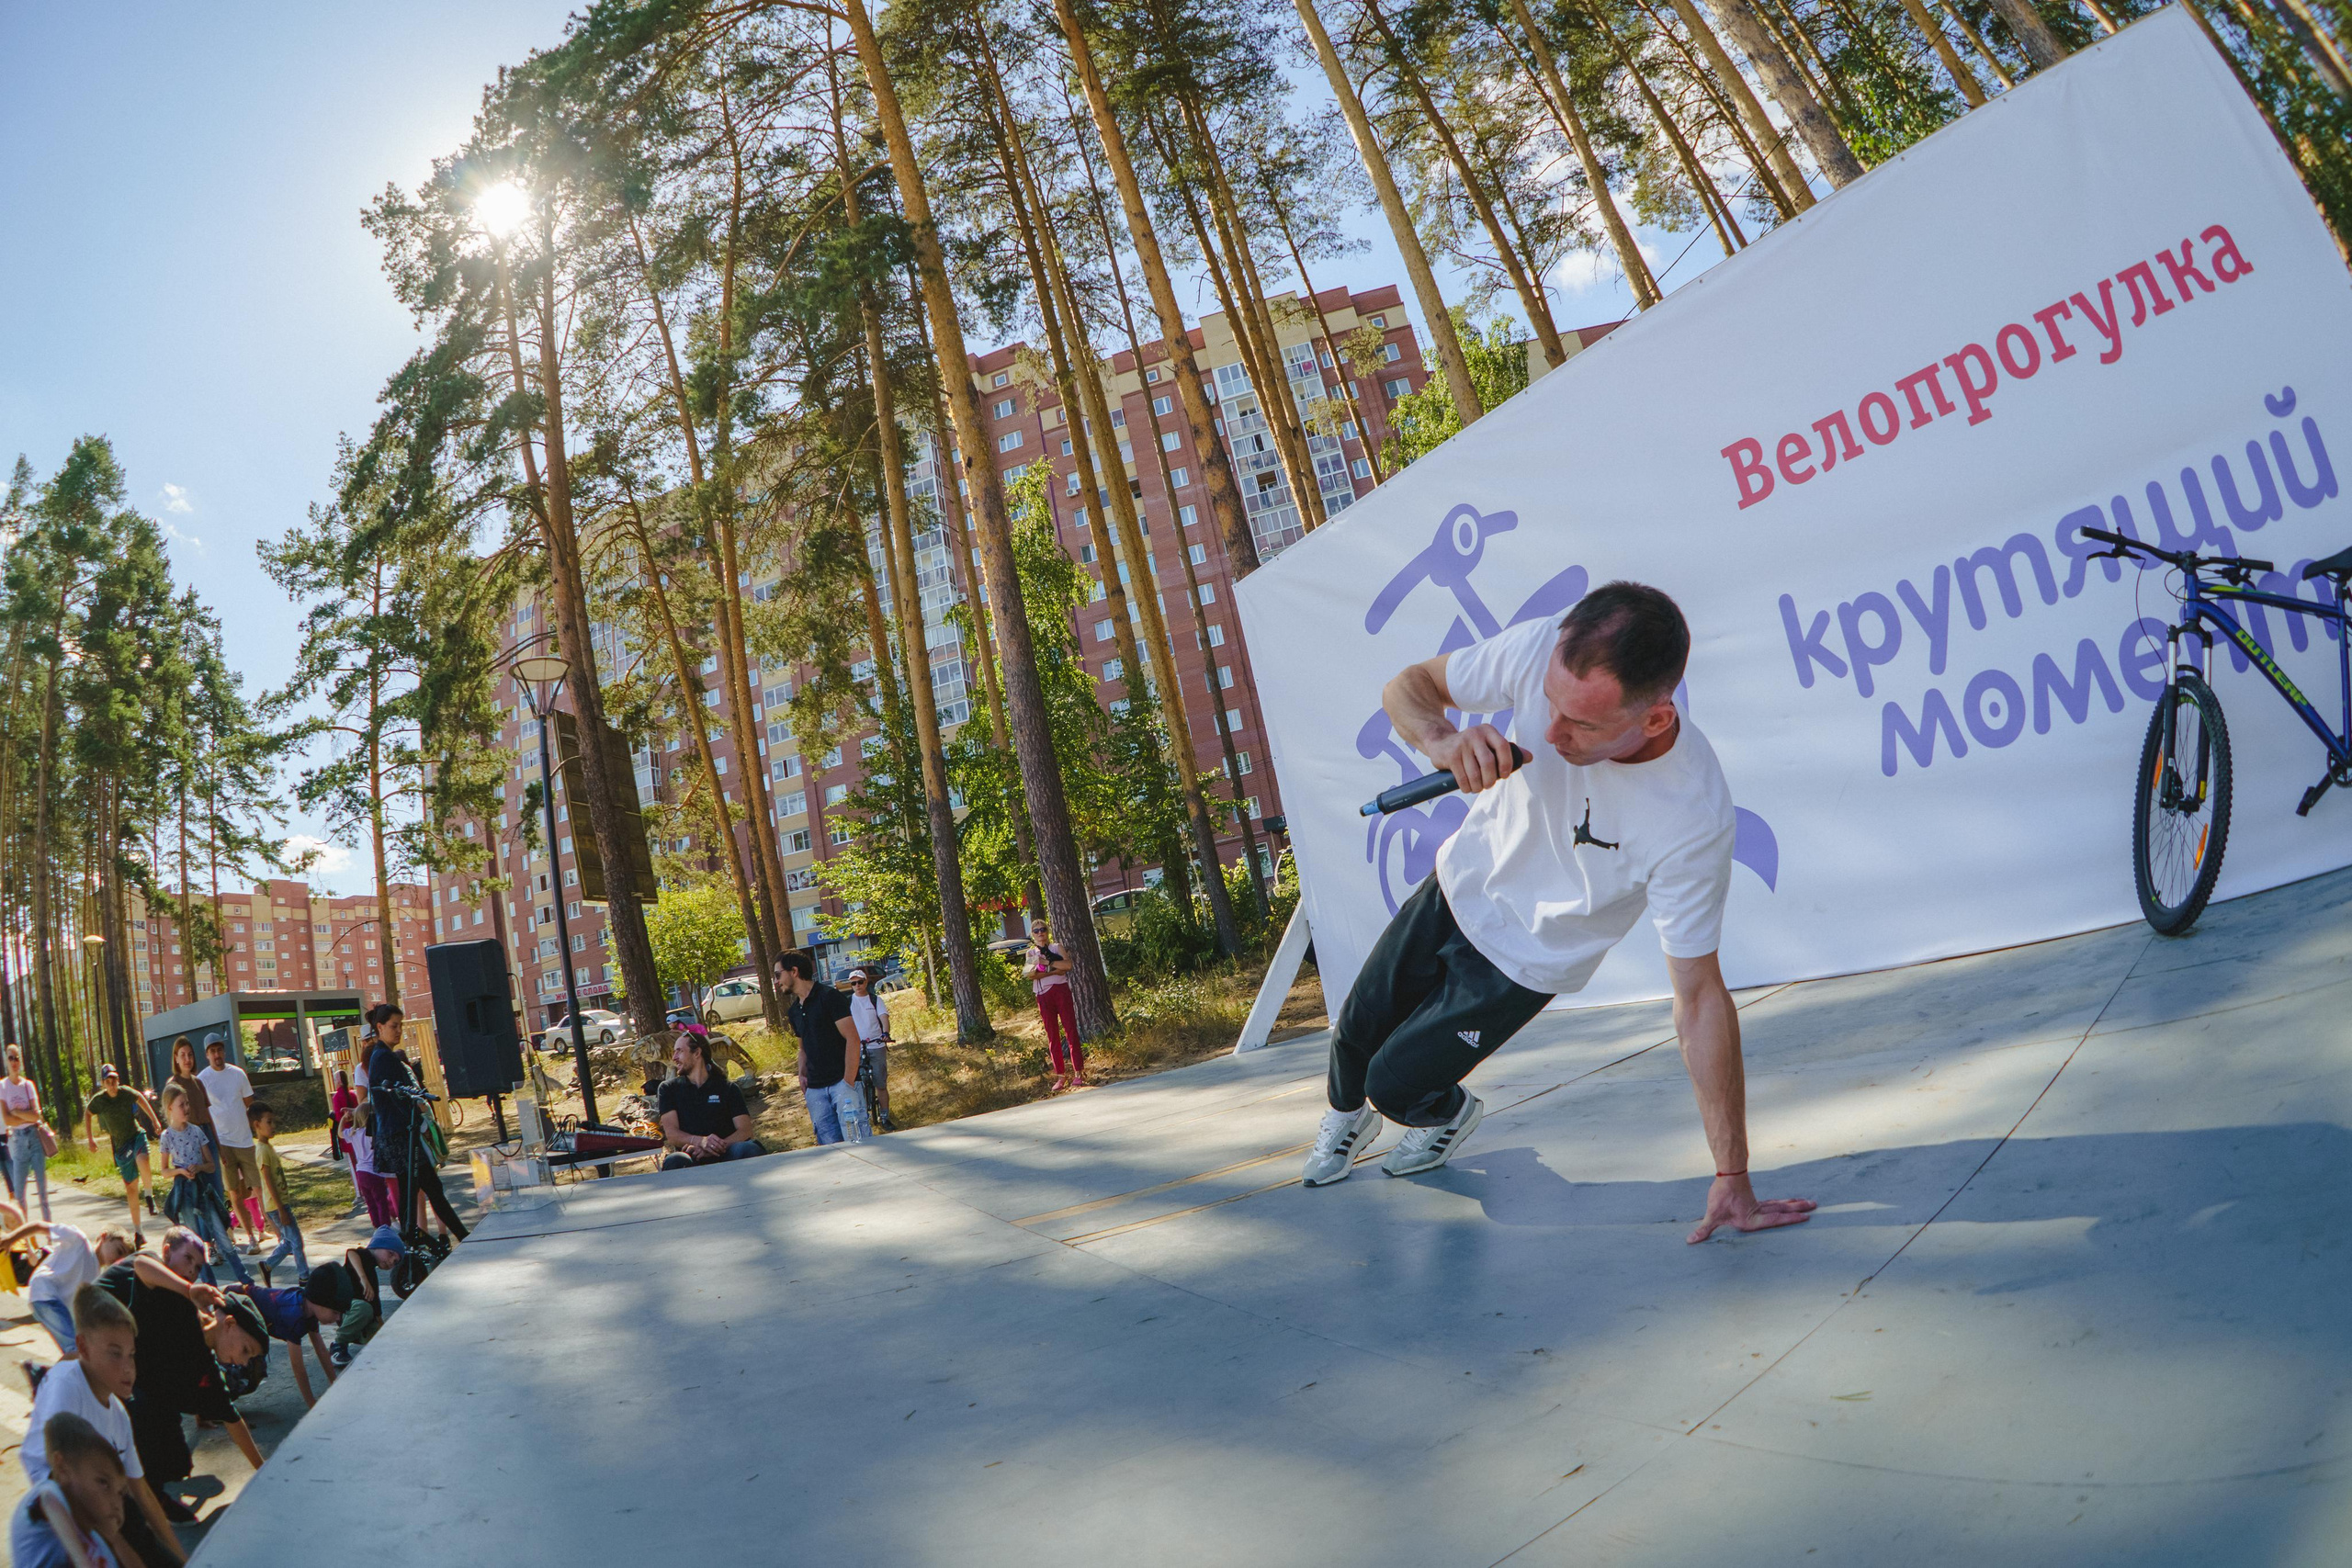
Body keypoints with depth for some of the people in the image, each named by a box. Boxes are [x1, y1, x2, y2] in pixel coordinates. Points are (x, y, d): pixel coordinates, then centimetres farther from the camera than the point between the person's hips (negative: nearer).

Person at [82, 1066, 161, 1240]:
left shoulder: (126, 1092, -8)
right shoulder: (98, 1100, -8)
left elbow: (140, 1098, 13)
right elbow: (87, 1114, 13)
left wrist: (155, 1121, 16)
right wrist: (90, 1139, 11)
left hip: (137, 1135, -1)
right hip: (120, 1145, 1)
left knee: (142, 1162, -35)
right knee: (131, 1188, 4)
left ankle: (149, 1194, -5)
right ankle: (137, 1232, 15)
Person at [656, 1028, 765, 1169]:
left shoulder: (728, 1089, 15)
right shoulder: (669, 1089, 18)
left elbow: (745, 1131, 2)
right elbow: (671, 1134, 3)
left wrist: (712, 1148, -17)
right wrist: (701, 1141, -19)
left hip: (724, 1155, 0)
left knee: (749, 1149, -34)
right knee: (675, 1161, -37)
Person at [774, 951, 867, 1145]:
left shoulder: (828, 996, -6)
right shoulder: (794, 1010, 17)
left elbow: (852, 1039, -12)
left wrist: (848, 1082, -16)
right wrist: (802, 1074, 8)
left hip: (842, 1083, -7)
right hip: (815, 1089, 7)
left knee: (855, 1141, -13)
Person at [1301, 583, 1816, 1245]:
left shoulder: (1693, 820, -37)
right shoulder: (1544, 651, -31)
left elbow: (1699, 996, -28)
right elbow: (1408, 685, -15)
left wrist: (1732, 1176, -22)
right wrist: (1441, 737, -40)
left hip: (1525, 959, -3)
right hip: (1458, 885, 4)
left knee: (1396, 1085, 3)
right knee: (1357, 1031, 19)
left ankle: (1450, 1115, 43)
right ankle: (1347, 1116, 57)